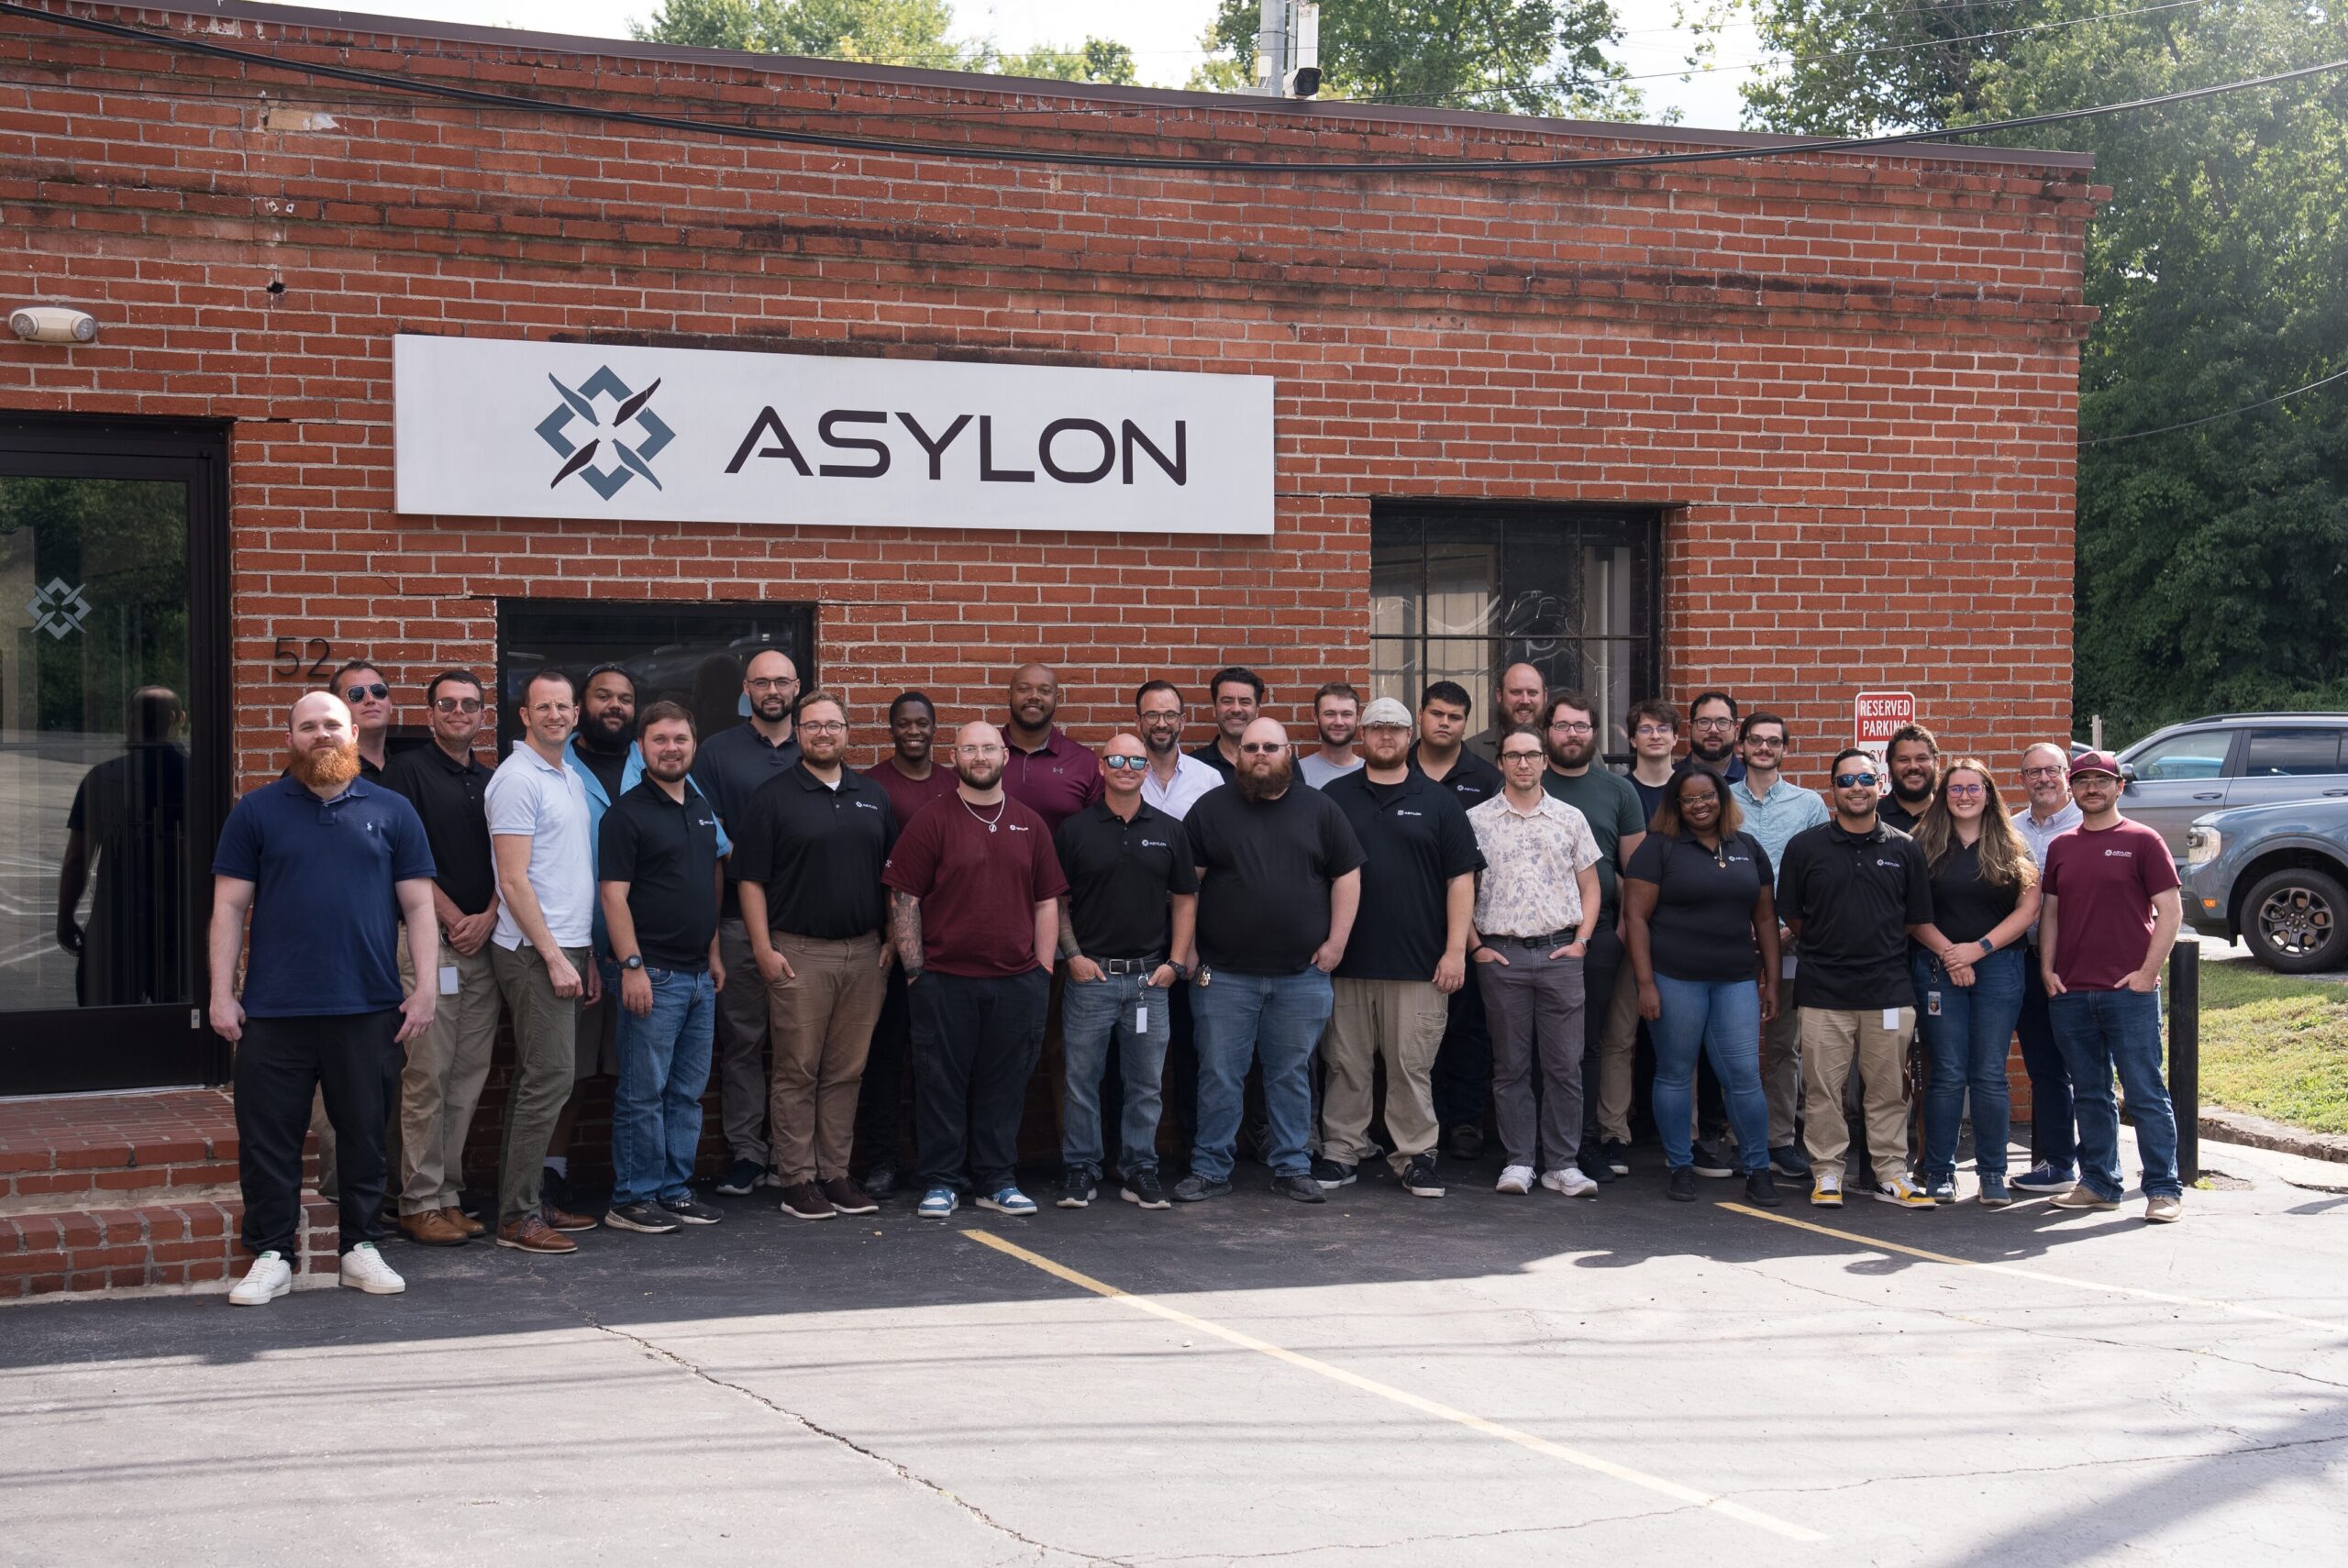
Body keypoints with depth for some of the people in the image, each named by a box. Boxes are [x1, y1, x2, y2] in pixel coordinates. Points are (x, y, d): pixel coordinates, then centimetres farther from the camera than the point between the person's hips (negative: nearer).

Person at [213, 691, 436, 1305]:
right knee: (268, 1138, 1)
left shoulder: (391, 811, 9)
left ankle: (361, 1248, 19)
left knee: (366, 1133, 7)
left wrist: (425, 985, -1)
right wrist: (222, 994, -3)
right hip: (274, 1012, -1)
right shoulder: (257, 811, 6)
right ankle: (271, 1255, 10)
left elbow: (418, 905, 8)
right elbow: (229, 907, 4)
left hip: (369, 1011, 1)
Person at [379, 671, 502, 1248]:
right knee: (427, 1075, -6)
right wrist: (454, 920, -9)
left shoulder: (491, 781, 17)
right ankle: (420, 1202, -2)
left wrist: (488, 917, -3)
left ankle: (448, 1195, 12)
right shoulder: (409, 771, -1)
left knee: (468, 1076, 6)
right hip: (430, 940, -6)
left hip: (484, 941, 6)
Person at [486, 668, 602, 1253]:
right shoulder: (517, 778, -11)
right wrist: (554, 957, -18)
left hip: (566, 949, 9)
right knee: (548, 1078, -11)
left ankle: (529, 1199, 17)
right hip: (535, 954, -9)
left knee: (537, 1079, 12)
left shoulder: (570, 777, 17)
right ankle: (518, 1216, -8)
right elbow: (514, 881, -16)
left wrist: (587, 955, 18)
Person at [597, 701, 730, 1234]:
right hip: (653, 975, -7)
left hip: (699, 974, 7)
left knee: (687, 1091, 11)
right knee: (644, 1092, -4)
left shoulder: (701, 809, 14)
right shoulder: (627, 812, -8)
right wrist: (631, 965, -18)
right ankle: (631, 1199, 3)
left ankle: (675, 1190, 18)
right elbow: (613, 894, -13)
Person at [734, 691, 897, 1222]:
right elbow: (750, 879, -3)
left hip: (864, 954, 4)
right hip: (799, 953, -4)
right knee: (797, 1072, -2)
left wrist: (894, 939, 9)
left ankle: (835, 1174, 15)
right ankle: (797, 1179, 3)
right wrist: (764, 948, -10)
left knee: (846, 1072, 8)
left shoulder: (873, 796, 13)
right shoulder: (774, 797, 0)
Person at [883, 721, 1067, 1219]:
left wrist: (1043, 971, 6)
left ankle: (995, 1179, 18)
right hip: (945, 980, -3)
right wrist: (915, 972, -6)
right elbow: (903, 899, -2)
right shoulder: (932, 822, 0)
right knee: (942, 1083, 2)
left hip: (1017, 981, 3)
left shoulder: (1029, 825, 11)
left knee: (1004, 1084, 8)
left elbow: (1046, 902, 13)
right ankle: (940, 1182, 11)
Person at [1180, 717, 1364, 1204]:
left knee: (1292, 1074, 8)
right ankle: (1210, 1169, 10)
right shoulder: (1211, 809, 4)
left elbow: (1347, 876, 6)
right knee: (1219, 1076, 2)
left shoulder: (1319, 810, 7)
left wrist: (1335, 942, -1)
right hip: (1224, 975, -1)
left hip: (1302, 975, 1)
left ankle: (1292, 1167, 17)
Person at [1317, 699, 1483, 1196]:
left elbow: (1461, 878, 5)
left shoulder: (1438, 802, 7)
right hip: (1346, 962, 1)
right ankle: (1340, 1153, 13)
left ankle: (1416, 1156, 9)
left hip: (1419, 964, -1)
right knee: (1346, 1065, 4)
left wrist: (1456, 950, -3)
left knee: (1413, 1066, 1)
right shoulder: (1334, 798, 9)